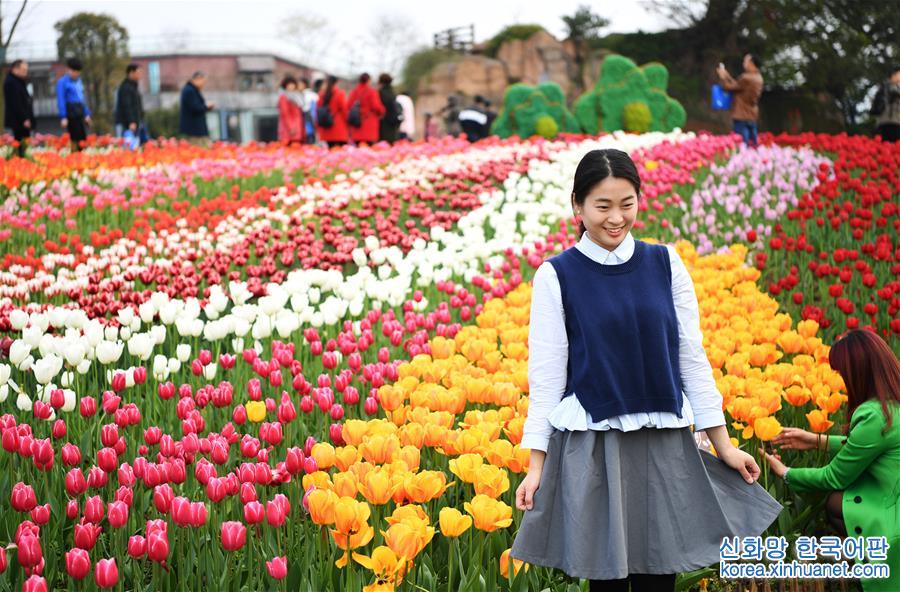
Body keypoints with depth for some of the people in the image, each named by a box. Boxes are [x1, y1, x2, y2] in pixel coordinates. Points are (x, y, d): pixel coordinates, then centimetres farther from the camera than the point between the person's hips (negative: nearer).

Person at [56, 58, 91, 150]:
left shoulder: (78, 80, 16)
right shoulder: (62, 82, -6)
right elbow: (61, 101, -10)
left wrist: (87, 114, 18)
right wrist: (63, 117, -16)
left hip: (80, 111, 7)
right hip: (71, 111, -7)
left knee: (83, 137, 5)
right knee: (74, 138, -8)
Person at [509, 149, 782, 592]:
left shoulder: (665, 264, 5)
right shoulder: (556, 276, -2)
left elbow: (692, 359, 7)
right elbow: (546, 375, -1)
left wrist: (723, 444, 6)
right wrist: (537, 464, -4)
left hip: (665, 445, 2)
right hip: (592, 449, -2)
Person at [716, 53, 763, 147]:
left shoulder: (746, 78, -18)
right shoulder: (757, 78, 11)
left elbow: (730, 87, -11)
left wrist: (722, 77, 6)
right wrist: (727, 76, 18)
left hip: (742, 117, -9)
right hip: (752, 117, 9)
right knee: (753, 145, 9)